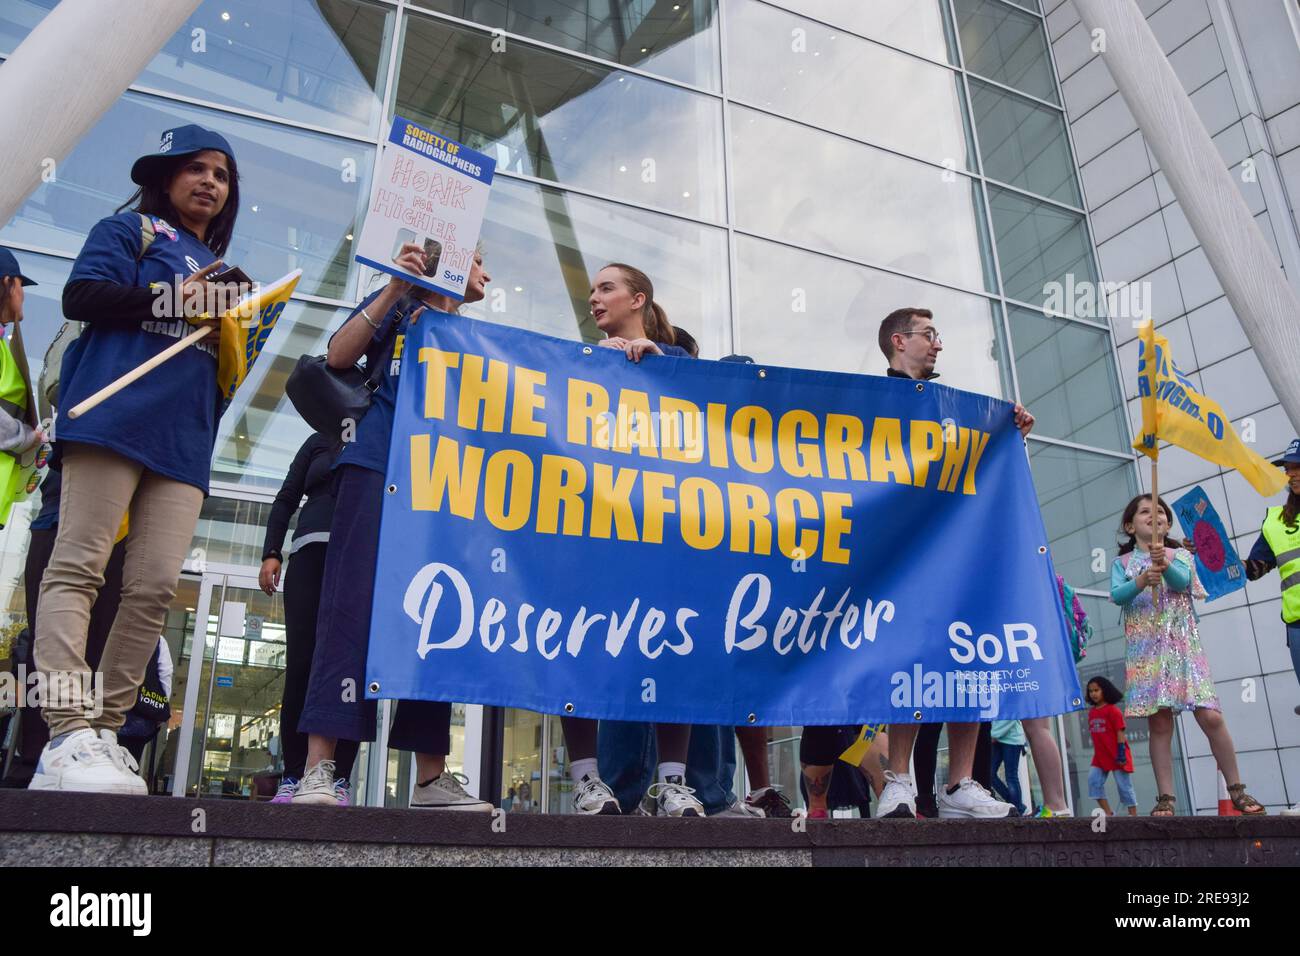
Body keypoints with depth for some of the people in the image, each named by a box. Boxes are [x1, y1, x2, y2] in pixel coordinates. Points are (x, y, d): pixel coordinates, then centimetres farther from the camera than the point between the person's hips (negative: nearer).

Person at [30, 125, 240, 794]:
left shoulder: (224, 274, 31)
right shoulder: (129, 230, 14)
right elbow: (81, 297, -3)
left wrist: (232, 335, 8)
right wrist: (176, 300, -6)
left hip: (184, 436, 6)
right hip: (117, 410, -6)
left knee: (155, 587, -5)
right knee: (79, 567, -12)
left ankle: (104, 733, -1)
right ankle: (69, 735, -20)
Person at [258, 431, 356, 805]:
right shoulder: (320, 442, 22)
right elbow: (286, 499, 17)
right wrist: (271, 553, 4)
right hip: (312, 552, 1)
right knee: (300, 666, -7)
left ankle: (339, 779, -8)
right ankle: (292, 777, -3)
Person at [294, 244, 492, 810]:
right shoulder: (399, 305, 16)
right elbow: (339, 356, 1)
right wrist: (394, 288, -4)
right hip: (379, 467, -5)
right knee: (353, 603, -15)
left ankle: (431, 775, 1)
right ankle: (318, 767, -16)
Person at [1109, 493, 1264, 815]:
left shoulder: (1180, 554, 10)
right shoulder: (1123, 563, 9)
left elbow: (1181, 581, -12)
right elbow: (1116, 595, -8)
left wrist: (1164, 564, -33)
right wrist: (1141, 581, -28)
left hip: (1184, 644, 0)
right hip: (1145, 650, 0)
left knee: (1211, 717, -6)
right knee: (1159, 724, -2)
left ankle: (1237, 790, 9)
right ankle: (1166, 797, 2)